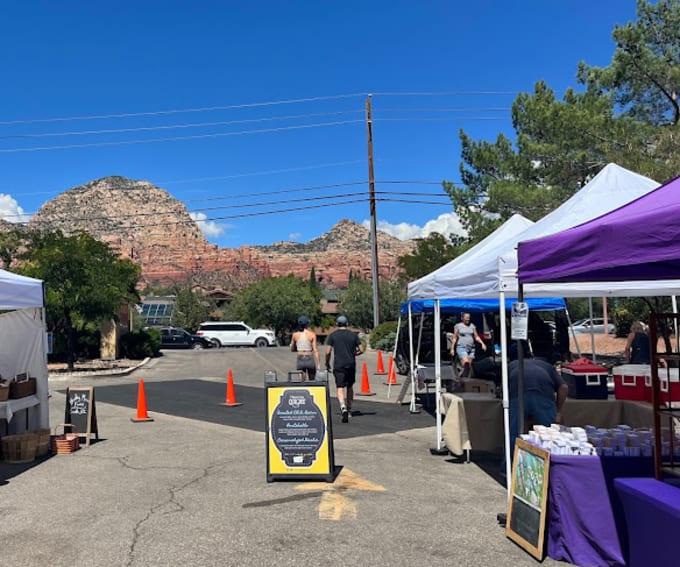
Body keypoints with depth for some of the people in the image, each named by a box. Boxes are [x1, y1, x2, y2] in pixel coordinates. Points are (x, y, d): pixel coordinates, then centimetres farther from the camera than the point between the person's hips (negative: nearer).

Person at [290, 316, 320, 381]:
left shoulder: (295, 334, 1)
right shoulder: (312, 334, -5)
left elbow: (292, 350, 13)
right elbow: (315, 350, -10)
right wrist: (318, 364, -8)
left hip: (300, 360, 1)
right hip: (310, 359, -1)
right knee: (312, 382, 16)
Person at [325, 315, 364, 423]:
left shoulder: (333, 335, 0)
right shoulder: (353, 335, 4)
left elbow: (328, 352, -4)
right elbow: (361, 350, 2)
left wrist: (327, 363, 10)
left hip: (338, 365, -2)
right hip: (351, 365, 2)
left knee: (340, 388, -5)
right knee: (350, 387, 18)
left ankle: (343, 408, -28)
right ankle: (349, 409, 27)